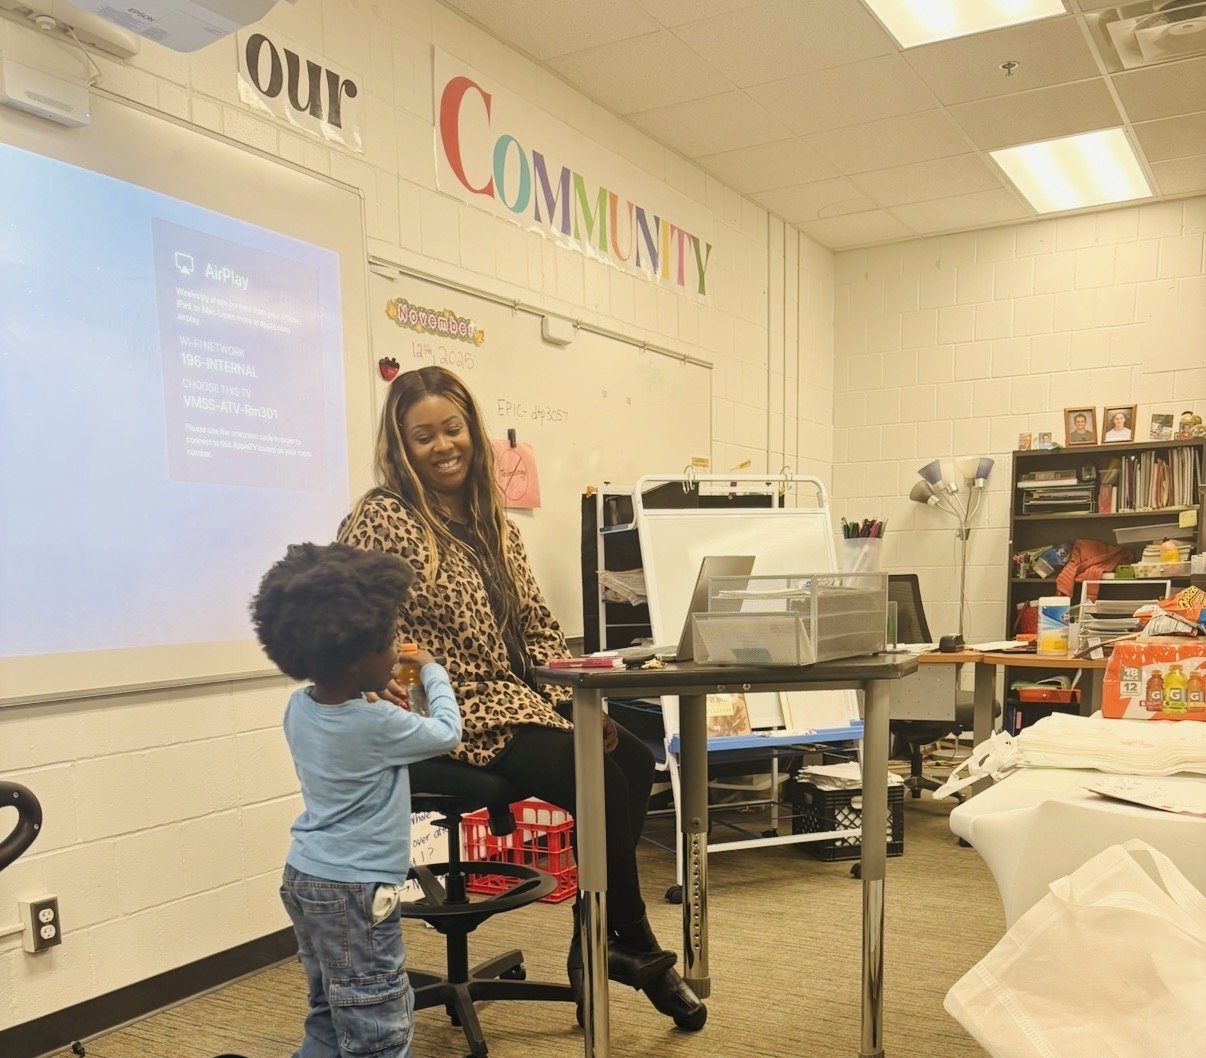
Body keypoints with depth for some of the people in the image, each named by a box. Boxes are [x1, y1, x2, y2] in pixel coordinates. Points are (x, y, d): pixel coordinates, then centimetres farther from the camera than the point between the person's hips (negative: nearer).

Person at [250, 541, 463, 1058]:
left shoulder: (299, 707, 0)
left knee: (329, 1016, 20)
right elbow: (446, 733, -6)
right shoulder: (376, 724, -22)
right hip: (353, 890, -9)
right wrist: (432, 671, 7)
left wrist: (373, 700, 8)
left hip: (304, 877, 9)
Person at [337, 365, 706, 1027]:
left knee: (633, 756, -12)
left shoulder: (489, 520, 14)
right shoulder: (382, 519, -9)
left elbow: (536, 622, 13)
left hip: (515, 704, 8)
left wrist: (577, 699, -1)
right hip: (450, 724, -8)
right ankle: (635, 947, 3)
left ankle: (595, 946, 2)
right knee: (601, 780, -20)